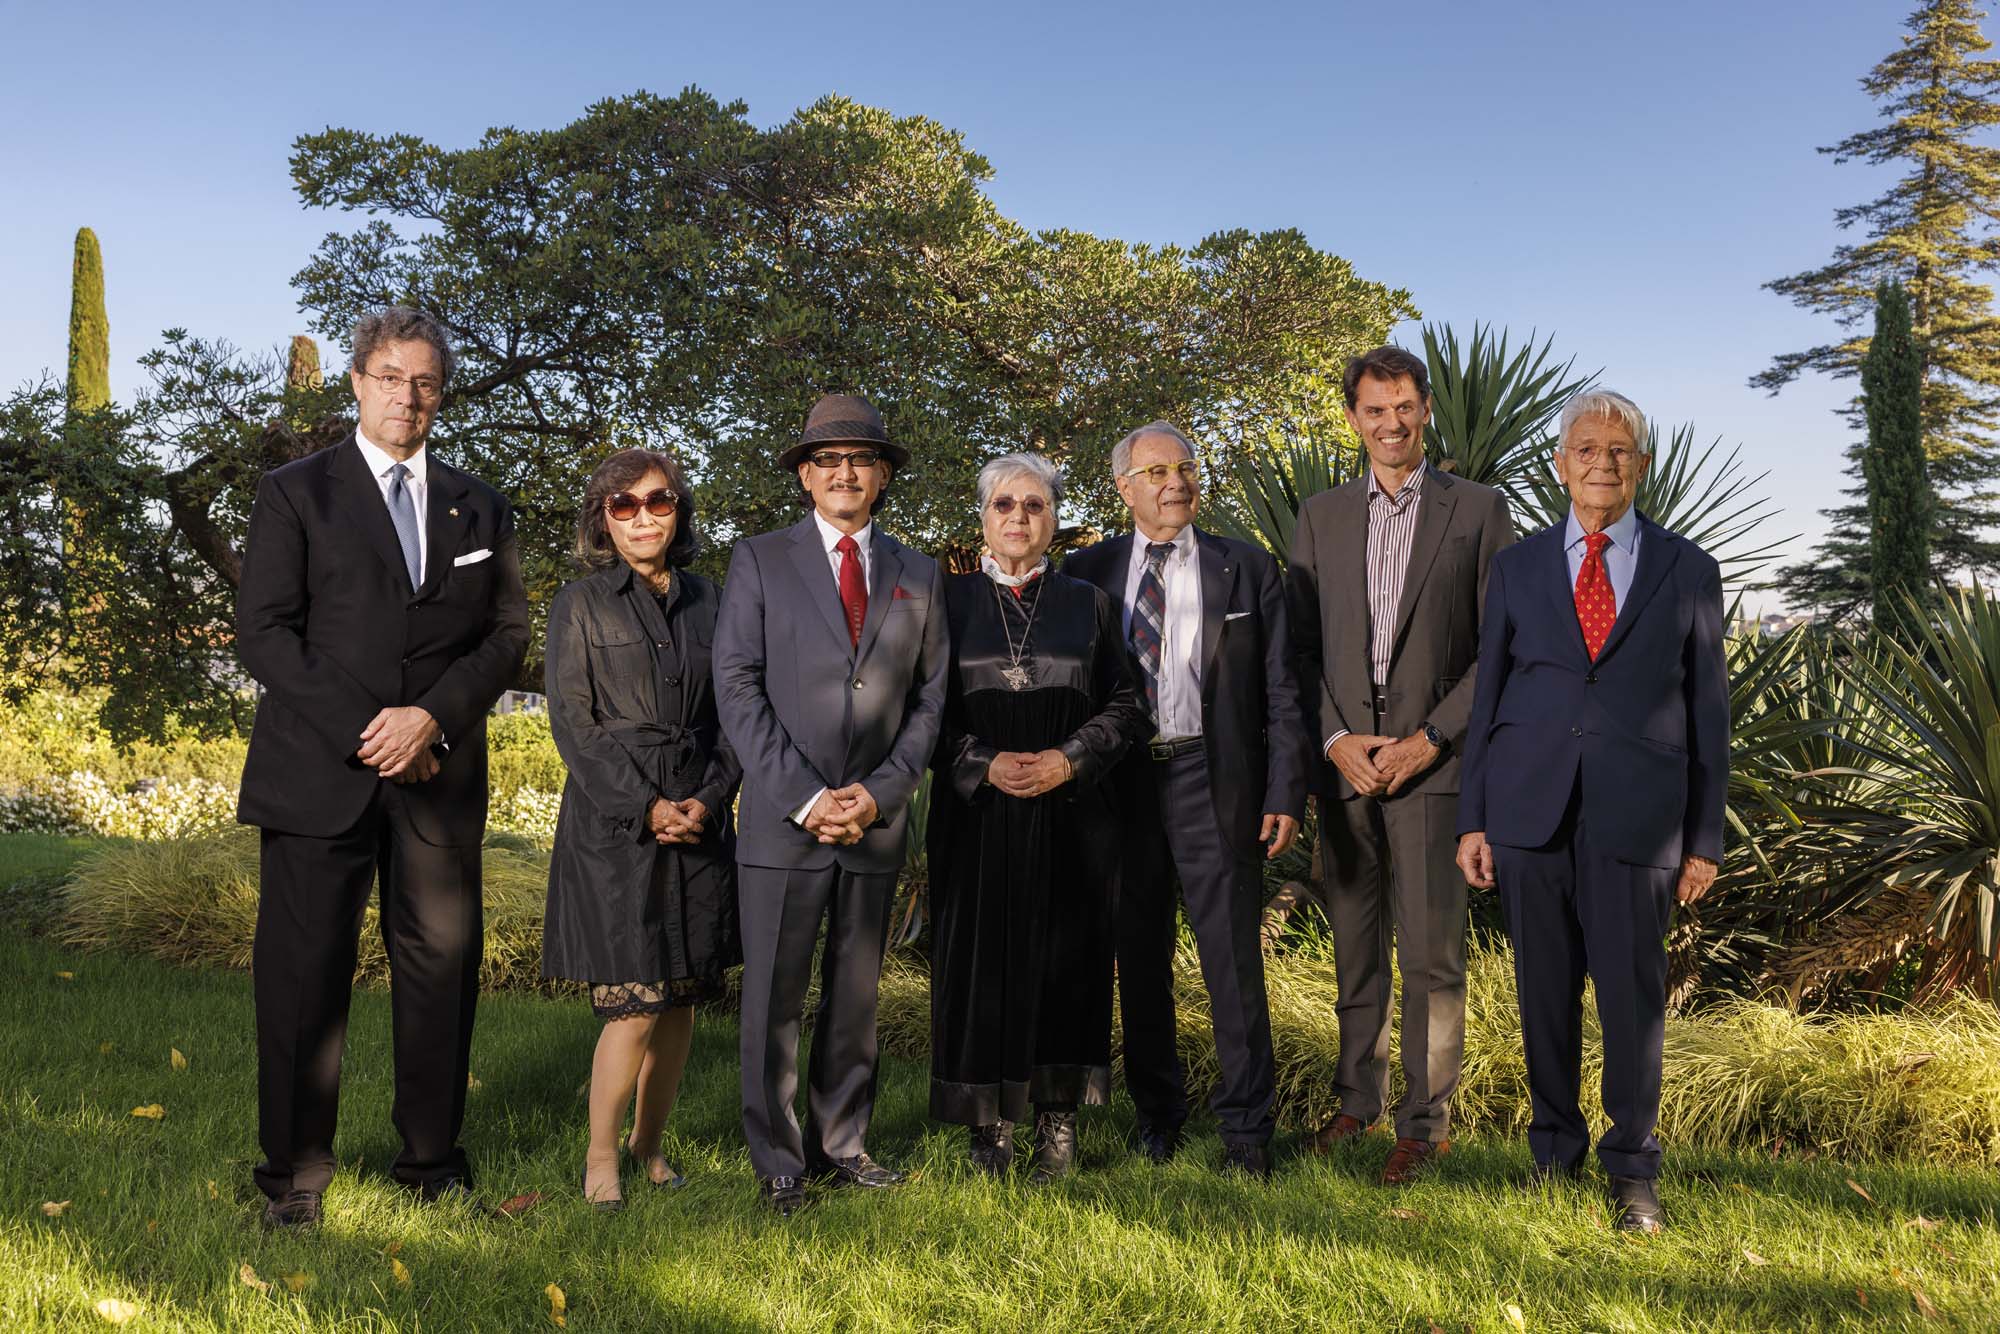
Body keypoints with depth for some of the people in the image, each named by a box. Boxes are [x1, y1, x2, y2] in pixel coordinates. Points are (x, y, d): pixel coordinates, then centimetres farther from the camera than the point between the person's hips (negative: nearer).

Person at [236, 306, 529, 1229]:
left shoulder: (478, 507, 16)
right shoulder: (295, 493, 7)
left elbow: (507, 633, 8)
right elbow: (262, 634, -2)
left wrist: (432, 718, -8)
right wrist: (363, 732, -11)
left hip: (440, 774, 3)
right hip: (318, 773, -2)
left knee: (442, 964, 4)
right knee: (304, 973, 0)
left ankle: (431, 1158, 17)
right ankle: (293, 1175, 12)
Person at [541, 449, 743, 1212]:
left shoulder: (708, 602, 12)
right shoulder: (580, 605, 2)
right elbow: (573, 724, -3)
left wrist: (709, 798, -5)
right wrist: (645, 807, -11)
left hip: (699, 826, 4)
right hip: (613, 825, -4)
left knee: (681, 1003, 6)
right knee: (634, 1005, -8)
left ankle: (648, 1146, 22)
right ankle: (600, 1160, 9)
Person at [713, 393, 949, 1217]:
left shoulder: (918, 576, 12)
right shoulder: (759, 562, 3)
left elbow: (929, 698, 9)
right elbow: (738, 690, -4)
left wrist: (880, 792, -5)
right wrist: (804, 798, -12)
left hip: (877, 821, 3)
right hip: (781, 820, -2)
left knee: (856, 996, 10)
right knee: (774, 998, 2)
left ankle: (840, 1144, 22)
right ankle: (778, 1164, 13)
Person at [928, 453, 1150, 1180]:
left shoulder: (1087, 604, 9)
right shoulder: (949, 600, 6)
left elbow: (1127, 706, 7)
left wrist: (1069, 758, -9)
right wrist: (983, 763, -12)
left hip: (1070, 814, 1)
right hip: (976, 813, -1)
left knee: (1066, 959, 2)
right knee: (982, 956, 1)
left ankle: (1058, 1119, 12)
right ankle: (989, 1119, 11)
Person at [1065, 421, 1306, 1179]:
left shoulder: (1246, 569, 5)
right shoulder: (1089, 573, 8)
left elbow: (1279, 691, 2)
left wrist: (1284, 794, -6)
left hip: (1212, 779, -2)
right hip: (1121, 783, 2)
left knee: (1233, 956, 0)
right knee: (1140, 959, 11)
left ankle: (1246, 1129, 11)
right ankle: (1157, 1114, 26)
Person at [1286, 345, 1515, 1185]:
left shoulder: (1478, 511, 3)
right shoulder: (1320, 517, 12)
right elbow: (1301, 642, 8)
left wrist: (1430, 739, -10)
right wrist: (1335, 740, -6)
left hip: (1433, 760, -3)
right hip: (1343, 759, 3)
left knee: (1430, 951, -1)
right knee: (1355, 947, 12)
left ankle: (1426, 1122, 10)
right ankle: (1358, 1098, 25)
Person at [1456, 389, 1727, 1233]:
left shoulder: (1688, 571, 8)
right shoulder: (1517, 567, 10)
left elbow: (1707, 709, 7)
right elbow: (1488, 696, 9)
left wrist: (1705, 839, 3)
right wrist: (1472, 818, 4)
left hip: (1636, 811, -1)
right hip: (1530, 806, 1)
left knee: (1633, 989, 2)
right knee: (1546, 989, 8)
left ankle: (1632, 1166, 18)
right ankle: (1555, 1147, 24)